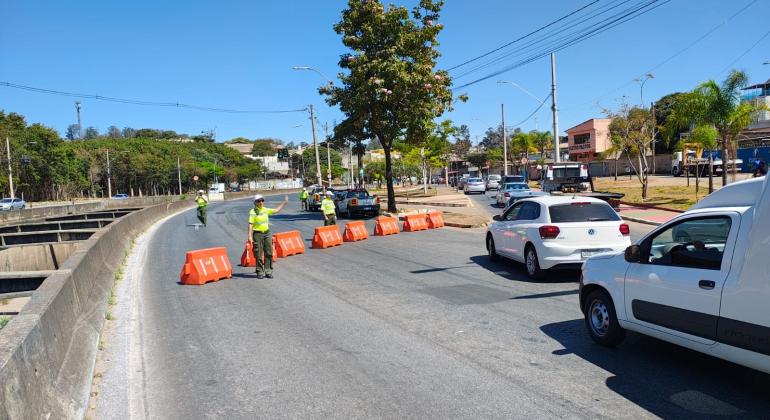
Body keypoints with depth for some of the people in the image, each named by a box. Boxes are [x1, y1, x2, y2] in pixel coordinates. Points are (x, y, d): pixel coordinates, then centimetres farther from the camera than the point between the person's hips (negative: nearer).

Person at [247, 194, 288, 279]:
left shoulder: (266, 210, 9)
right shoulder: (253, 212, -8)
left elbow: (276, 210, 22)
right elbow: (250, 224, -12)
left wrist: (284, 202, 23)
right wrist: (250, 236, -19)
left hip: (267, 233, 5)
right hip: (257, 234, -5)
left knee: (269, 253, 5)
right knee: (259, 255, 0)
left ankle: (268, 271, 13)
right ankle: (260, 272, 11)